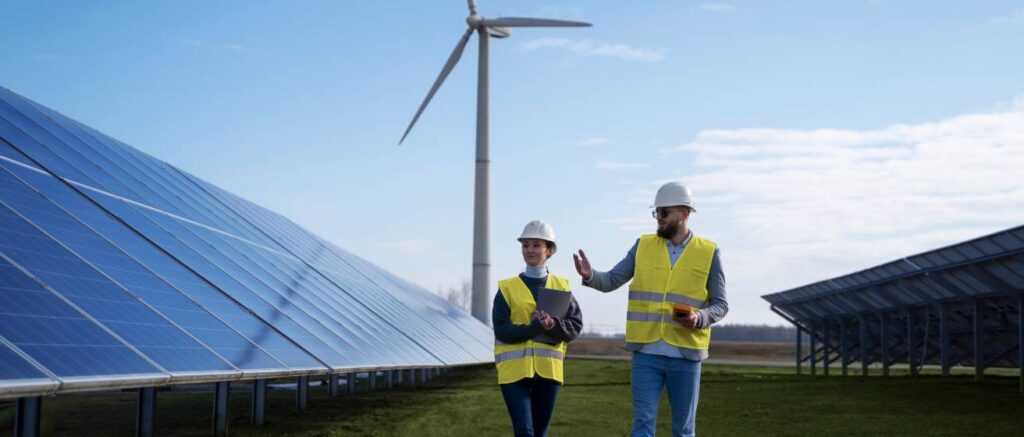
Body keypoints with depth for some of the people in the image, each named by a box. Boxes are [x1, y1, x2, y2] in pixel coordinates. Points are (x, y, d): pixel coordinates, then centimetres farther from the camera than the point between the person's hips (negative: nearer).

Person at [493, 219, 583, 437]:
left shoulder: (561, 287, 8)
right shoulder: (507, 288, 2)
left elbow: (575, 326, 1)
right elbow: (501, 330, -6)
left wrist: (552, 324, -19)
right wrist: (534, 327, -18)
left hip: (548, 369, 2)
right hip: (514, 369, -2)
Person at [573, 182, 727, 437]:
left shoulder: (708, 253, 1)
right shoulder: (643, 246, 6)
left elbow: (721, 305, 3)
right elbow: (611, 281, 3)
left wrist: (699, 318, -17)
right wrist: (590, 275, -19)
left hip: (686, 355, -1)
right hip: (646, 352, 1)